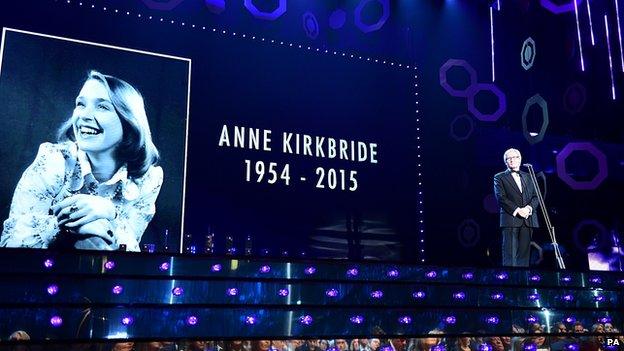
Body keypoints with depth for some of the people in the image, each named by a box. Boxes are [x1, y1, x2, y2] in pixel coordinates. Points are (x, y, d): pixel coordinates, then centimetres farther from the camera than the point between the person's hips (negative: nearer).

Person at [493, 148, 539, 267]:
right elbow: (501, 198, -4)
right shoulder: (500, 177, 8)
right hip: (511, 218, -4)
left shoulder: (528, 177, 21)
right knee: (510, 254, -8)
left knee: (524, 253, 1)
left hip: (528, 219, 4)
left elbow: (536, 196, 12)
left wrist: (529, 208, -8)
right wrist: (517, 210, -14)